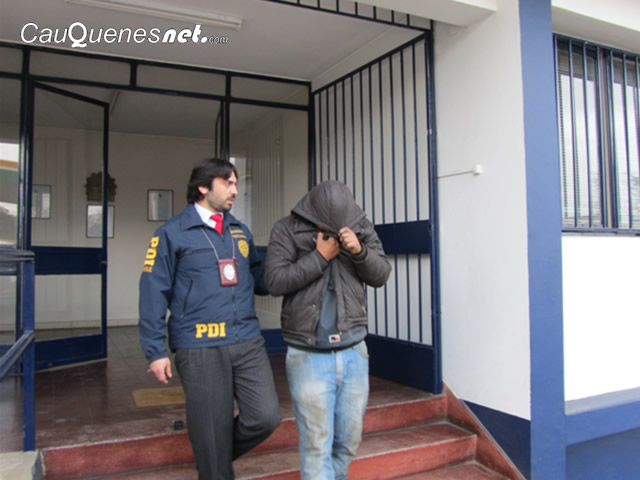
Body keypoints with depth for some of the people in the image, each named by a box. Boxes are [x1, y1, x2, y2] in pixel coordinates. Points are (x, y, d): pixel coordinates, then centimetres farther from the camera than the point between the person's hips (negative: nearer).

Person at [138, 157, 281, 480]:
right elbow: (154, 293, -4)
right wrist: (156, 351, -8)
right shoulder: (172, 232, -2)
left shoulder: (240, 231, 14)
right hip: (200, 349, -4)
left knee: (265, 417, 0)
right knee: (212, 434, 5)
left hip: (248, 342, 5)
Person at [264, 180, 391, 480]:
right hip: (308, 356, -3)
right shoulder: (287, 230, -4)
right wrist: (320, 257, -16)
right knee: (317, 446, 0)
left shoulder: (362, 228, 4)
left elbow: (381, 276, 1)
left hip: (353, 352, 4)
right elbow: (275, 281, -12)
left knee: (349, 441, 14)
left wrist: (359, 250, -17)